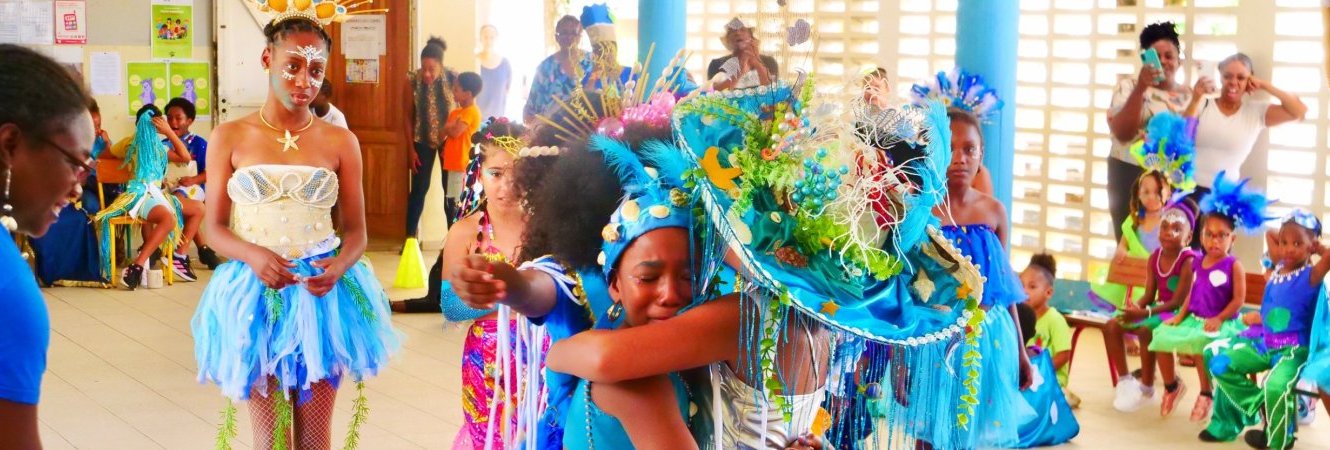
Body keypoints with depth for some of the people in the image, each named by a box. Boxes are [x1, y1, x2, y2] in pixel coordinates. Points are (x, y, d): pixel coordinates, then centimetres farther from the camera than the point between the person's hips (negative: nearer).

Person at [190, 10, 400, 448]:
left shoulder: (340, 142, 1)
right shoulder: (229, 137, 0)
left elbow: (356, 231, 3)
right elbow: (215, 227, 1)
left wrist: (338, 268, -18)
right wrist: (253, 255, -20)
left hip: (322, 295, 1)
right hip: (256, 295, 0)